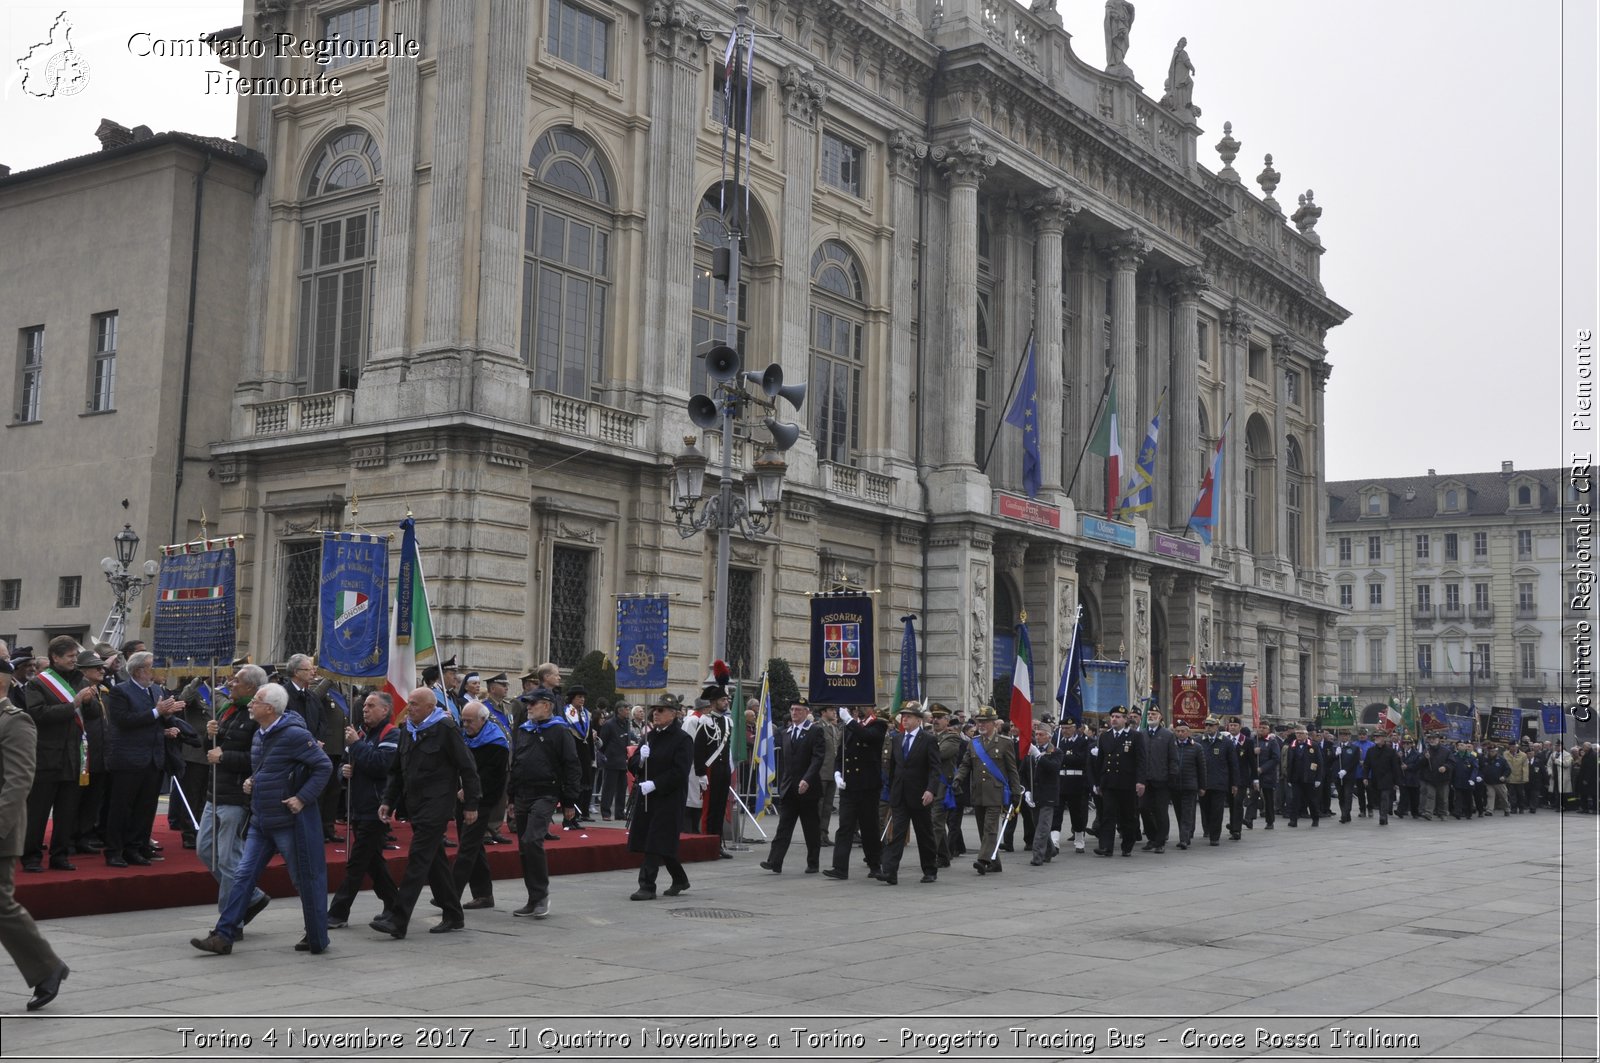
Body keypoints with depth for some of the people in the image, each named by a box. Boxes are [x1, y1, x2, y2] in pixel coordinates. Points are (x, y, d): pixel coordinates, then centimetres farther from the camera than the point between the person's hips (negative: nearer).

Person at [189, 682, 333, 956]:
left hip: (290, 821, -8)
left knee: (306, 880, 4)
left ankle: (317, 940, 16)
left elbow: (324, 766, -18)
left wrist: (303, 798, -20)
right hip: (261, 820, 8)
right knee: (244, 876, 5)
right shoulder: (259, 735, 10)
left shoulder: (294, 735, -18)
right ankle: (223, 936, 9)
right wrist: (251, 781, 7)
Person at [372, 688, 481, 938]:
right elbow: (397, 770, 20)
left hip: (436, 805, -8)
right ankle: (454, 916, 21)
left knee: (418, 859, -12)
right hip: (414, 804, 8)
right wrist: (388, 801, 11)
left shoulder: (445, 729, -10)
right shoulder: (407, 730, 13)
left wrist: (471, 805, -10)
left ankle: (397, 920, -15)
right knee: (435, 861, 12)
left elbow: (467, 768, -9)